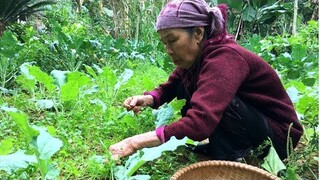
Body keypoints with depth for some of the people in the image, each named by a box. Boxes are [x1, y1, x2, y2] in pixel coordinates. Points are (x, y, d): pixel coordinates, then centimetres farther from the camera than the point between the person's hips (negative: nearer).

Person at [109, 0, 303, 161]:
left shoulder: (224, 58, -30)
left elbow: (200, 123, -42)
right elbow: (170, 87, 5)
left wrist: (136, 142, -41)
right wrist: (148, 99, -18)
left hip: (277, 134, -8)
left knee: (211, 100, -32)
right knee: (184, 88, -1)